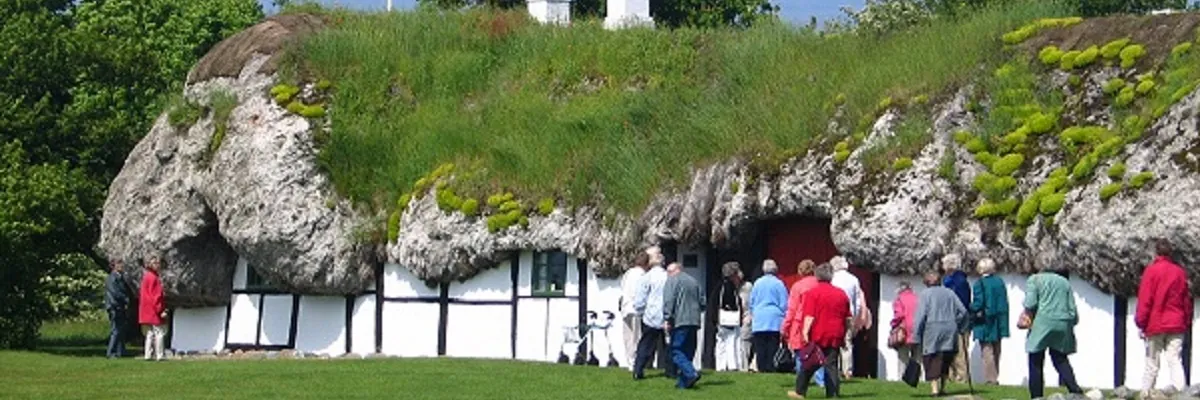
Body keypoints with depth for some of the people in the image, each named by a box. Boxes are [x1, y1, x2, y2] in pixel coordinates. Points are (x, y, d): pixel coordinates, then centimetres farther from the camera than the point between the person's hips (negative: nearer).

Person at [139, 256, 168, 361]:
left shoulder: (146, 276, 15)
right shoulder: (153, 278, -15)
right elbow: (156, 296, -19)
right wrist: (161, 310, -18)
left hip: (147, 312, 10)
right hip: (154, 312, -10)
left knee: (150, 333, 11)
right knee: (159, 332, -7)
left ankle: (148, 355, 11)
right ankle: (159, 355, -8)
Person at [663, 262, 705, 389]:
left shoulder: (672, 281, -1)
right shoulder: (693, 281, 18)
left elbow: (668, 301, -11)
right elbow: (702, 302, 18)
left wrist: (667, 320, -12)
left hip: (680, 321, -7)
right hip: (694, 321, 7)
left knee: (676, 351, -7)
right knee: (688, 351, 10)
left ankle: (691, 373, -25)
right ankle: (684, 382, 8)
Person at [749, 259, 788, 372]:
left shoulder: (757, 283, 4)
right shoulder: (778, 283, -5)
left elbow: (751, 302, 11)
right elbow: (784, 303, -2)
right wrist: (783, 316, 9)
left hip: (759, 320, 2)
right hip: (774, 319, -2)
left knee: (760, 346, 4)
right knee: (773, 346, -1)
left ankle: (762, 367, 0)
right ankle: (771, 367, -6)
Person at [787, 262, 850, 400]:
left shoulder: (812, 293, -6)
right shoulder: (841, 294, 9)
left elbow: (809, 316, -15)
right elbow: (848, 319, 13)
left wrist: (805, 332, -16)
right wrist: (844, 335, 21)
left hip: (816, 337, -3)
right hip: (835, 337, 3)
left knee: (807, 365, 8)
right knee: (831, 365, 4)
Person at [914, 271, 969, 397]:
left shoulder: (925, 294, -1)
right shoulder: (949, 293, 12)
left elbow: (920, 315, -8)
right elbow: (962, 311, 8)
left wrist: (917, 335, -6)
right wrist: (958, 328, 16)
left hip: (932, 331, -4)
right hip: (950, 330, 4)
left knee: (932, 361, -1)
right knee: (946, 361, 15)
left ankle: (935, 389, -10)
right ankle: (942, 388, 16)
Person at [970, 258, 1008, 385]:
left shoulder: (980, 283, -14)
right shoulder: (999, 282, 4)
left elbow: (978, 303, -16)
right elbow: (1005, 303, 7)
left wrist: (971, 309, 3)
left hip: (985, 322, -6)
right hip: (998, 323, 6)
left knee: (987, 351, -3)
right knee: (996, 351, 15)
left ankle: (990, 378, -7)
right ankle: (995, 377, 20)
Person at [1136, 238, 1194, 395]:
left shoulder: (1151, 270, -6)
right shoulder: (1180, 272, 5)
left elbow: (1144, 300, -8)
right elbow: (1187, 300, 9)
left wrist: (1141, 323, -4)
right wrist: (1187, 323, 15)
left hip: (1155, 324, -2)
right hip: (1176, 326, 2)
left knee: (1152, 364, 5)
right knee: (1175, 362, -2)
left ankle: (1145, 394, 7)